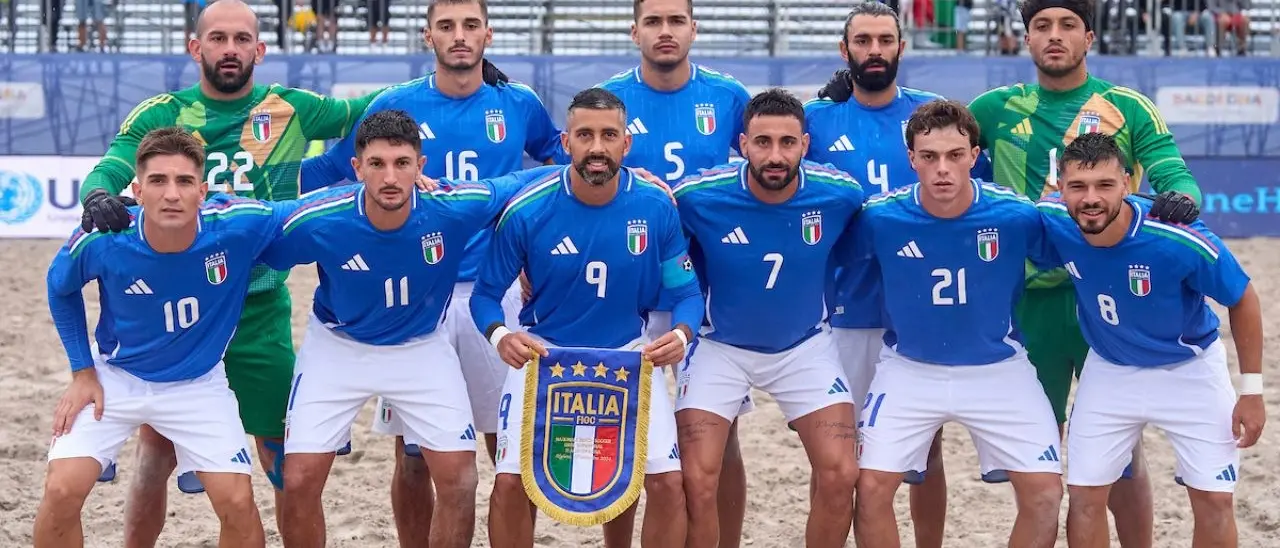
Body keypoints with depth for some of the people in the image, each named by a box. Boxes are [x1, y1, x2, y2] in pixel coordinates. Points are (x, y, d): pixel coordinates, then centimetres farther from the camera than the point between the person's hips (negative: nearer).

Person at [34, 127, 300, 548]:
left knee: (237, 504, -10)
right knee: (62, 491, -15)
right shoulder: (100, 240, -25)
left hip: (198, 385, 0)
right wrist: (82, 372, -1)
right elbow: (61, 289, -1)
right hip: (114, 378, 0)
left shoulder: (240, 226, -28)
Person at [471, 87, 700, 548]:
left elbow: (686, 291, -1)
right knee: (511, 482, -14)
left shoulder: (657, 207, -12)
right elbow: (487, 293, -4)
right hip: (543, 355, -1)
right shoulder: (527, 210, -15)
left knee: (667, 481, -12)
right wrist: (500, 336, -26)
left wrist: (681, 334, -23)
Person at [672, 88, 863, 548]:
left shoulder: (840, 195, -17)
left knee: (840, 475, -10)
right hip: (719, 348, -1)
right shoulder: (697, 198, -23)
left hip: (804, 347, 1)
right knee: (697, 481, -13)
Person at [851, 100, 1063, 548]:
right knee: (871, 487, -10)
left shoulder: (1018, 216, -20)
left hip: (998, 369, 0)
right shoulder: (879, 218, -19)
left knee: (1044, 493, -8)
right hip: (909, 369, 0)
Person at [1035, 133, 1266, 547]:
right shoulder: (1053, 222, -25)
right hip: (1109, 370, 3)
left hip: (1190, 371, -2)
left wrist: (1251, 391, -10)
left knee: (1214, 501, -2)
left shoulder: (1180, 241, -33)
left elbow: (1242, 300, -15)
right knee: (1085, 496, 2)